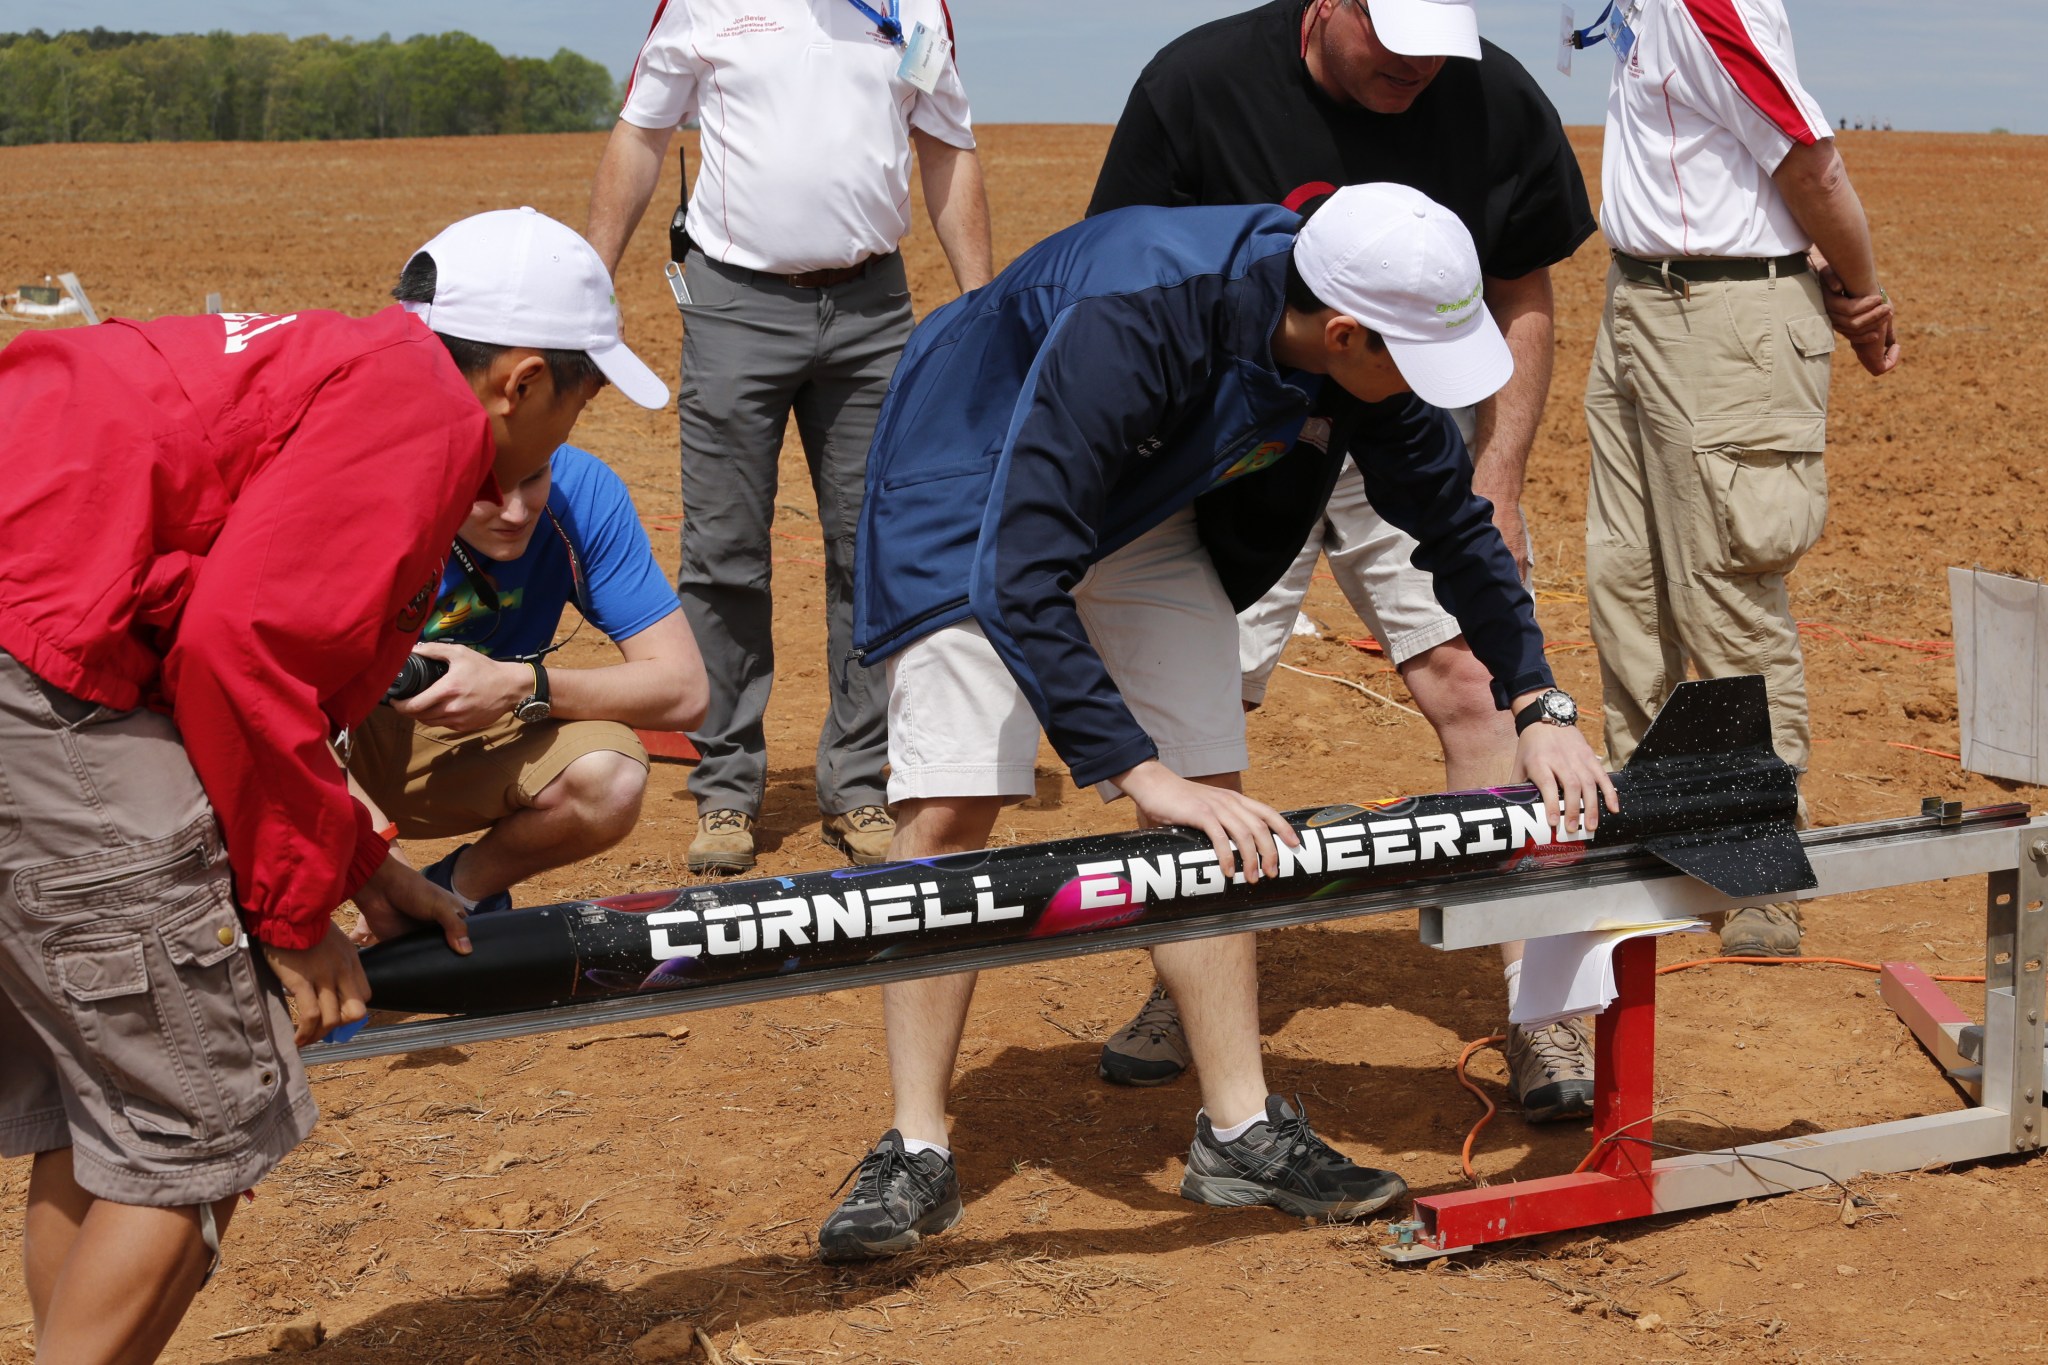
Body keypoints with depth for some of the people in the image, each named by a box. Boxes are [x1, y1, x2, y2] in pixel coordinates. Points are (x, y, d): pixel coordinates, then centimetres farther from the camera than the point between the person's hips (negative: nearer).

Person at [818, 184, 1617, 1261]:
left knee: (1211, 804, -1)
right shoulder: (1133, 323, -41)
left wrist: (1539, 706, -12)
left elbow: (1455, 526, -3)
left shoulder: (1370, 342, -19)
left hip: (1136, 510, 6)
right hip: (972, 495, -6)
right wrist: (1138, 771, -46)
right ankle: (916, 1153, -7)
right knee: (951, 805, -16)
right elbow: (1020, 581, -42)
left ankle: (1240, 1132, 7)